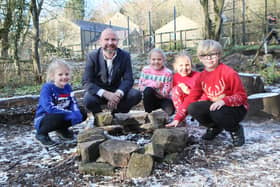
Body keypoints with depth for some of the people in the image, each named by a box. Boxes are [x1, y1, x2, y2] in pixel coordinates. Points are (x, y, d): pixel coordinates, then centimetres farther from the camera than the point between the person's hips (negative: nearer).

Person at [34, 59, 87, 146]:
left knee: (82, 114, -7)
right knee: (58, 117, -37)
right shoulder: (47, 88, -21)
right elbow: (49, 108, -32)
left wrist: (77, 114, -26)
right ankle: (41, 133, -6)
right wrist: (70, 114, -34)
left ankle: (62, 129, 14)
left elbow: (73, 103, -3)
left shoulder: (68, 87, -2)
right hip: (43, 119, -6)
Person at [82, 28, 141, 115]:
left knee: (136, 95, -22)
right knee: (88, 100, -33)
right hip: (98, 92, -2)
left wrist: (118, 95, -34)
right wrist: (106, 94, -35)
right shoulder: (92, 56, -12)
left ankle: (115, 113, 2)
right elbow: (87, 82, -18)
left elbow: (128, 80, -13)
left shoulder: (125, 56, -8)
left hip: (117, 91, 2)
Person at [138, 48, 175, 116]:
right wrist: (154, 84, -24)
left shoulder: (167, 73, -15)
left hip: (163, 99, -2)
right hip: (150, 99, 2)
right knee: (148, 90, -31)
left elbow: (165, 93, -19)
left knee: (170, 111, -30)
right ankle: (147, 113, -12)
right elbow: (140, 87, -9)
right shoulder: (145, 70, -7)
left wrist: (151, 86, -23)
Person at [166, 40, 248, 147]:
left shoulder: (229, 73, -16)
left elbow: (241, 96, -14)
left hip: (235, 107, -5)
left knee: (216, 112, -37)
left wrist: (224, 101, -34)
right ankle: (215, 127, 9)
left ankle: (235, 129, -3)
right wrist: (177, 118, -11)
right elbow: (191, 98, -2)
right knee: (193, 109, -20)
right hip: (213, 106, 5)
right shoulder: (202, 77, 1)